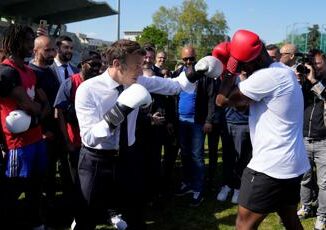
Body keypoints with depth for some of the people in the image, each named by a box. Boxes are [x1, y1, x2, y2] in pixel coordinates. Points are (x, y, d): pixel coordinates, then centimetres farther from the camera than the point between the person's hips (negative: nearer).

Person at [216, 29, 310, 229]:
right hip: (294, 164, 10)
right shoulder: (285, 71, 11)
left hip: (270, 167, -10)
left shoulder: (265, 77, -20)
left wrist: (231, 71, -7)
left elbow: (222, 100, -16)